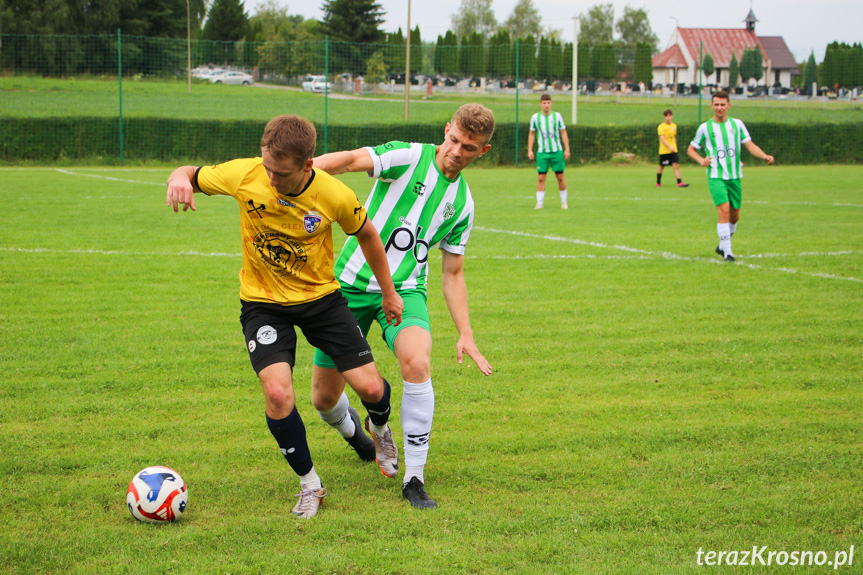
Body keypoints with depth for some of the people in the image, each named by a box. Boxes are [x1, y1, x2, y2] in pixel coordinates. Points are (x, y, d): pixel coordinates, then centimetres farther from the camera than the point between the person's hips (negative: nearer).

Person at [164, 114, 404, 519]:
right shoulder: (245, 175, -20)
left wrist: (389, 292, 11)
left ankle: (379, 428, 37)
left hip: (321, 296, 0)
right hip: (263, 301, 0)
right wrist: (178, 179, -31)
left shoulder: (336, 197, -21)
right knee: (278, 393, -22)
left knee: (370, 387, -4)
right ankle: (309, 484, 2)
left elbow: (366, 235, 0)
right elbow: (190, 174, -5)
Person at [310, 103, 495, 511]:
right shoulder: (409, 158, -8)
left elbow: (452, 274, 15)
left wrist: (465, 334, 5)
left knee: (417, 363, -30)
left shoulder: (463, 202, 7)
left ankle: (414, 478, -18)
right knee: (324, 397, 2)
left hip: (405, 290, 2)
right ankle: (350, 428, 42)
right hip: (351, 284, -2)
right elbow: (351, 159, -26)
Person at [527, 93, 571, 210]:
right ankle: (539, 203, -2)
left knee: (560, 177, 2)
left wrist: (567, 149, 0)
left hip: (557, 151, 0)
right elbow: (532, 134, 11)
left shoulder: (557, 116, 1)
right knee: (541, 178, -6)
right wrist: (530, 150, 5)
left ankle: (564, 202, 14)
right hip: (542, 152, 0)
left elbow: (563, 133, 6)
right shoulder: (535, 117, 2)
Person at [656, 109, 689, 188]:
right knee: (661, 166, 8)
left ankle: (679, 183, -17)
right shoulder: (661, 127, -9)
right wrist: (670, 147, -30)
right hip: (664, 151, -4)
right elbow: (662, 139, -19)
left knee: (676, 165, -9)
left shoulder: (674, 126, 10)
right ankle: (658, 183, 25)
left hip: (673, 150, 4)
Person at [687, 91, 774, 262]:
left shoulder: (737, 124, 6)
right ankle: (727, 252, -17)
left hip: (735, 177, 3)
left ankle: (722, 246, 31)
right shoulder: (705, 127, 1)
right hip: (716, 176, -3)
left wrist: (765, 156, -16)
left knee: (734, 216, 8)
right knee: (724, 210, -19)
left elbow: (750, 146, 3)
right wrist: (702, 161, -10)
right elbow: (691, 150, 10)